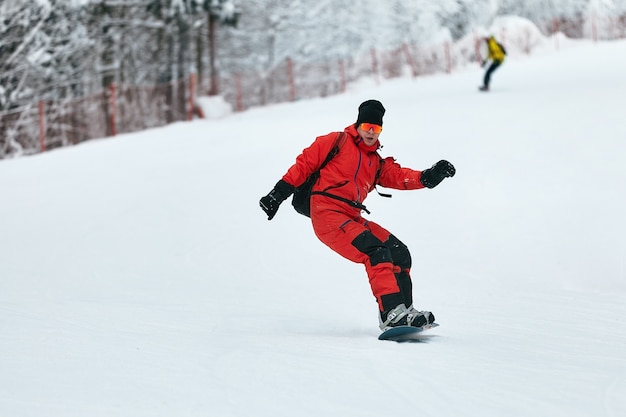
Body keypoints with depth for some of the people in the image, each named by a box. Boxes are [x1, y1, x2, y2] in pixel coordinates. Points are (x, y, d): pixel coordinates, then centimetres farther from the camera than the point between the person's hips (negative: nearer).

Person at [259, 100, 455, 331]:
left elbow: (400, 177, 5)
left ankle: (404, 311, 6)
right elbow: (304, 164, 2)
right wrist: (279, 194, -4)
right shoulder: (336, 142, 3)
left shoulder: (377, 164, 20)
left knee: (399, 254, 1)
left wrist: (428, 177, -13)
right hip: (326, 215, -8)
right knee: (376, 252, -23)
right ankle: (392, 312, -30)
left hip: (351, 219, 8)